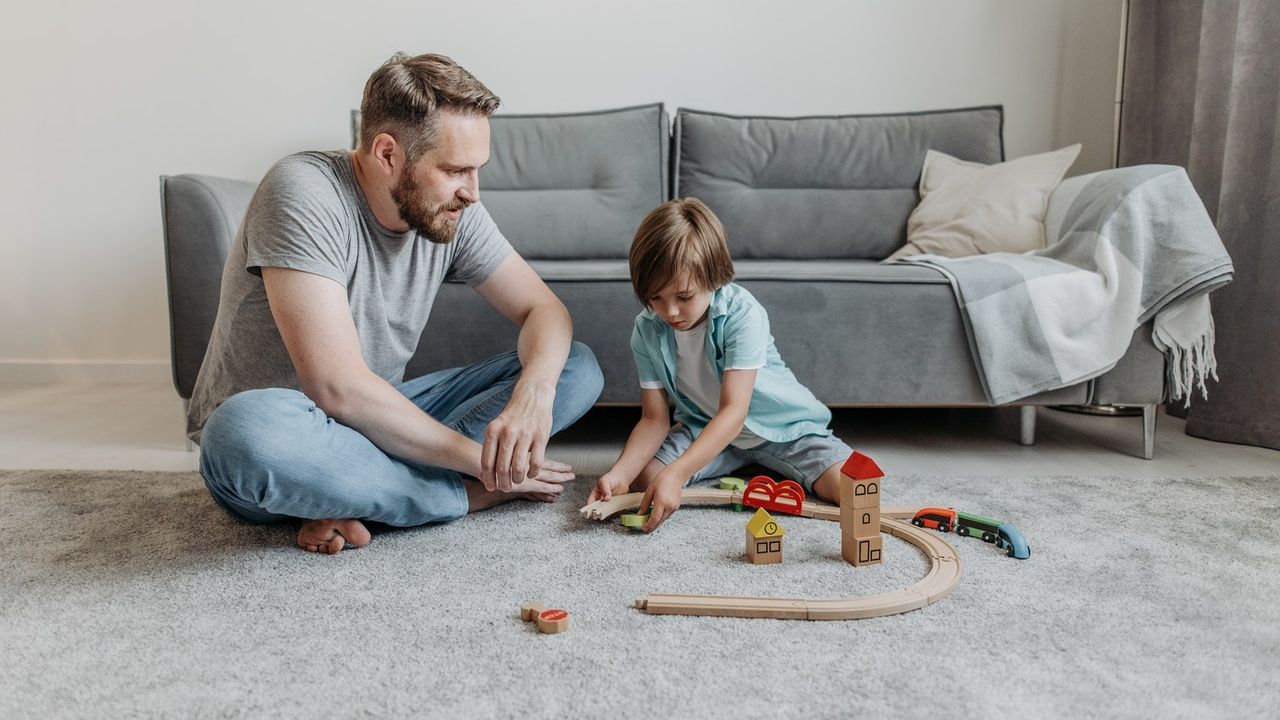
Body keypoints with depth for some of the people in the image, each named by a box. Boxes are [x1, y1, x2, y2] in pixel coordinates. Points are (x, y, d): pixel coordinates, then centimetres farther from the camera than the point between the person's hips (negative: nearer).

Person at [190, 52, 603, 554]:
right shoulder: (303, 193, -23)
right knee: (249, 426, -42)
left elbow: (543, 309, -1)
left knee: (577, 368, -6)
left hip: (382, 420, 6)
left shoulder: (451, 211, -6)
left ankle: (356, 499, -19)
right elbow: (339, 388, -31)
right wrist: (480, 460, -25)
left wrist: (534, 393, -24)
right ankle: (473, 494, -20)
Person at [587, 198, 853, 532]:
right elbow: (654, 419, -12)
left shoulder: (742, 314, -29)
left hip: (780, 426, -3)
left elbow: (734, 412, -33)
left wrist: (674, 474, -45)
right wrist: (619, 474, -32)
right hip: (704, 427, 4)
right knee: (641, 475, -20)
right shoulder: (647, 331, -14)